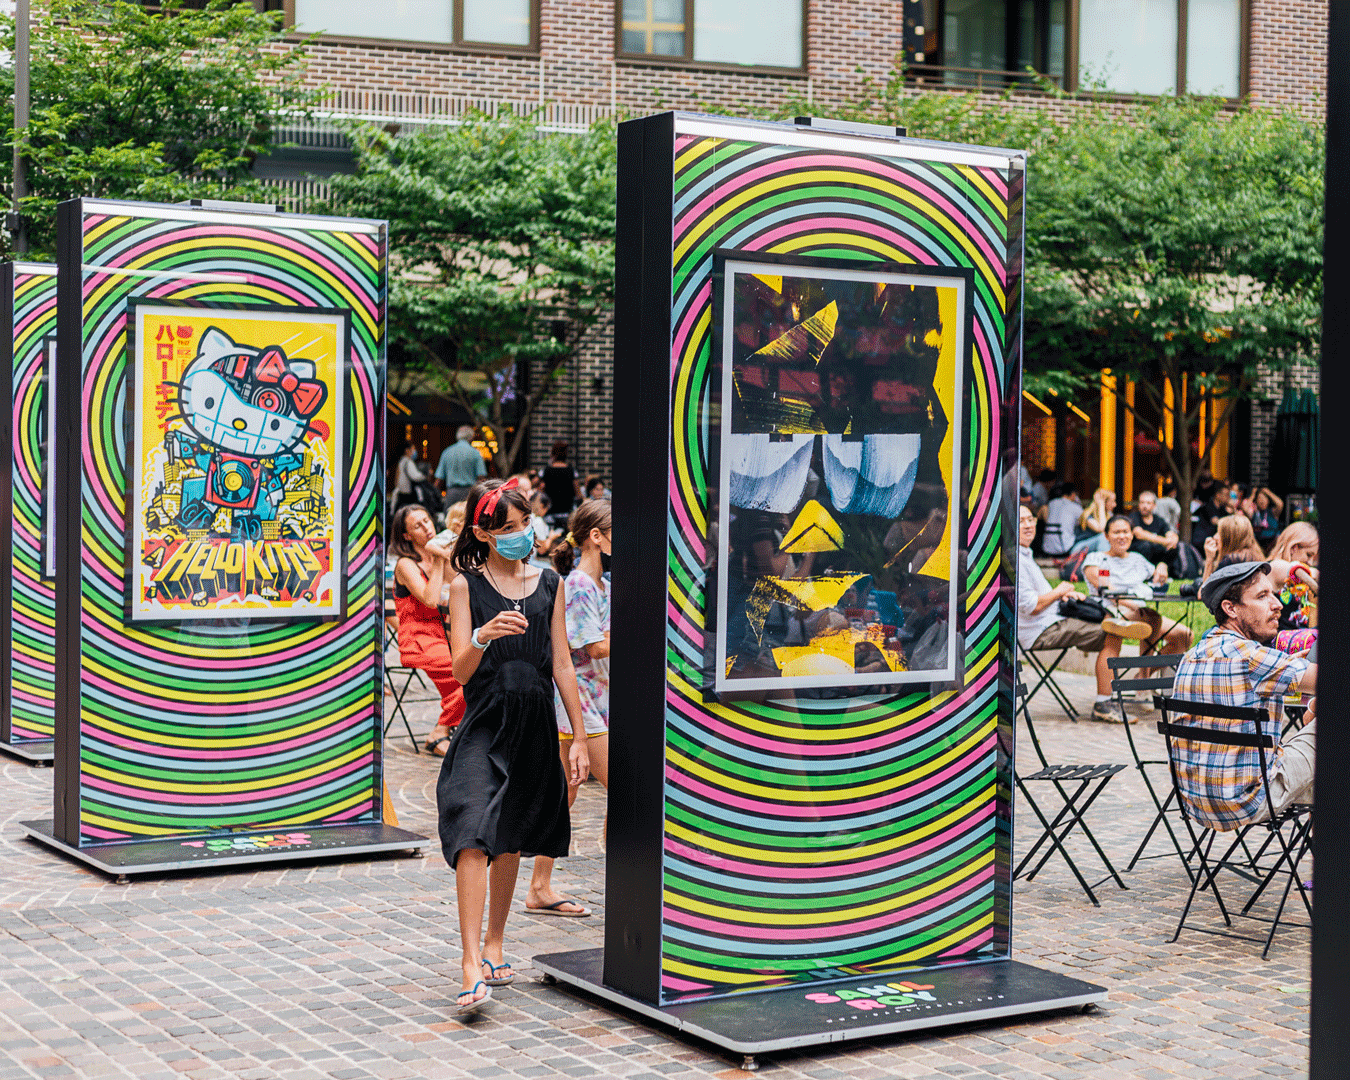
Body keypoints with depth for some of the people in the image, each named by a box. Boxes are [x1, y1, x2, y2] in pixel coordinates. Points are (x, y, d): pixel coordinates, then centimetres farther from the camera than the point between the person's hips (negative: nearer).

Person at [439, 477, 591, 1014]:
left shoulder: (549, 584, 9)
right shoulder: (466, 586, -1)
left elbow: (562, 664, 10)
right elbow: (460, 671, -8)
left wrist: (578, 738, 8)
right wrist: (483, 637, -29)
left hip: (534, 727, 4)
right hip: (483, 727, -4)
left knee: (511, 840, 13)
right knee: (474, 838, -18)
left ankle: (494, 944, 30)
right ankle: (473, 967, -21)